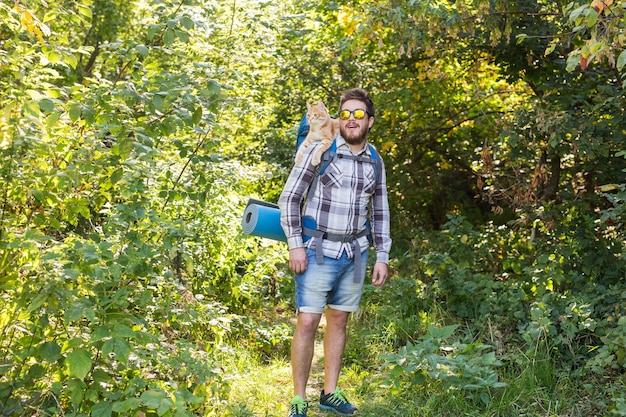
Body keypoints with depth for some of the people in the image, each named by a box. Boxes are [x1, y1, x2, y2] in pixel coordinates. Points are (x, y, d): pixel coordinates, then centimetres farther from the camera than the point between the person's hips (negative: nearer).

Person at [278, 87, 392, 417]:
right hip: (318, 251, -4)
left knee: (339, 321, 11)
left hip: (355, 254, 4)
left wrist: (382, 257, 11)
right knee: (307, 322, -6)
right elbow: (290, 197, -5)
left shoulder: (375, 162, 8)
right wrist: (295, 244, -11)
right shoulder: (320, 151, -6)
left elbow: (379, 212, 15)